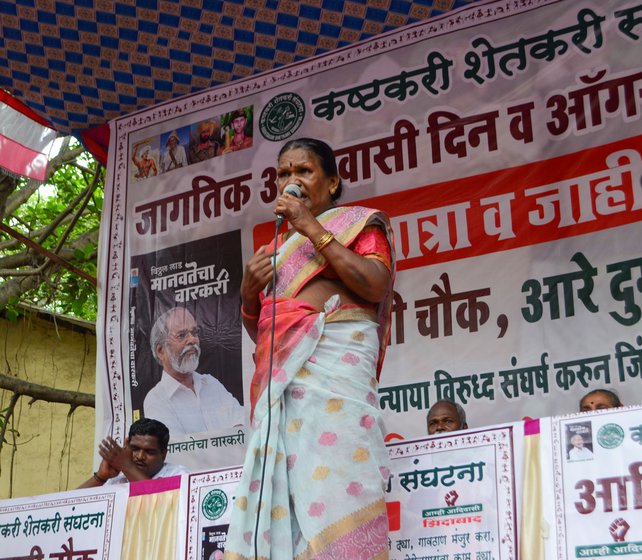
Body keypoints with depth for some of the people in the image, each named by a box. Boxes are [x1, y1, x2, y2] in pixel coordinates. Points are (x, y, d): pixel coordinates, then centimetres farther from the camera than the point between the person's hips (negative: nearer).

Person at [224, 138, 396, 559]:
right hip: (281, 374, 6)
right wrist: (249, 290, 7)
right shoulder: (278, 248, 29)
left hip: (335, 359, -6)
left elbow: (377, 286, -6)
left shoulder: (358, 221, 13)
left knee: (333, 487, -18)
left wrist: (313, 229, -5)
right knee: (280, 495, -5)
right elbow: (257, 328, 28)